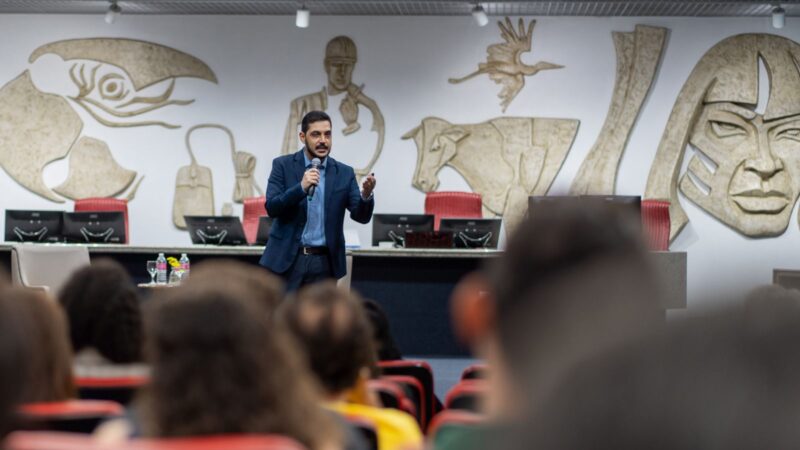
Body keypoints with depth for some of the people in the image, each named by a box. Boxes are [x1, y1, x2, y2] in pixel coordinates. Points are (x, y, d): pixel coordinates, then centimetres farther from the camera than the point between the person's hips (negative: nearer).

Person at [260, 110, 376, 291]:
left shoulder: (344, 173, 5)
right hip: (287, 259, -2)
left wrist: (366, 195, -24)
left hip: (324, 263, 2)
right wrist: (301, 187, -25)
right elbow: (272, 208, -10)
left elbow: (361, 215, -2)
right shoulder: (283, 165, -1)